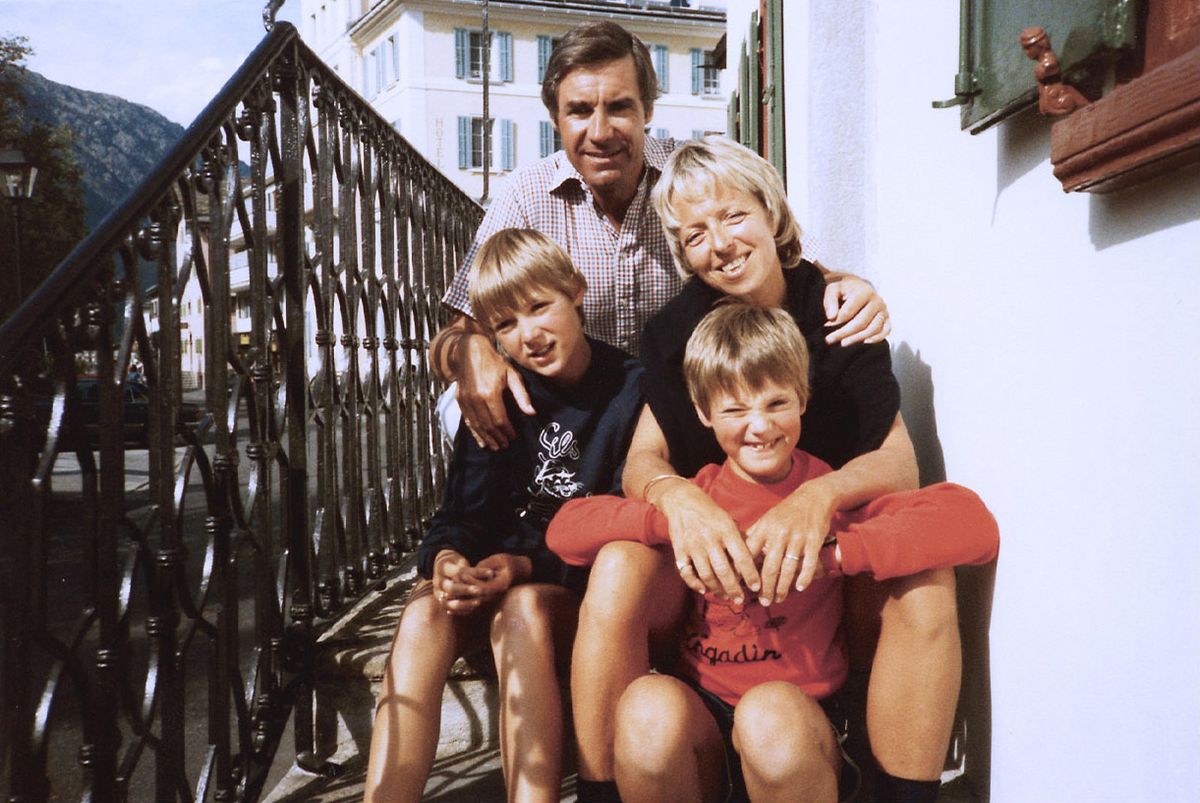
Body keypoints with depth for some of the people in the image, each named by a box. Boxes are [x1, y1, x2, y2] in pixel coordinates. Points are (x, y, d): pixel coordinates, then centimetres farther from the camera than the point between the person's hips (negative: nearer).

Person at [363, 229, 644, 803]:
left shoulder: (631, 391, -6)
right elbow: (463, 511, 1)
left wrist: (528, 567, -24)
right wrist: (446, 556, -23)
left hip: (582, 589, -3)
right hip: (498, 576, 3)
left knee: (522, 611, -35)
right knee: (425, 612, -28)